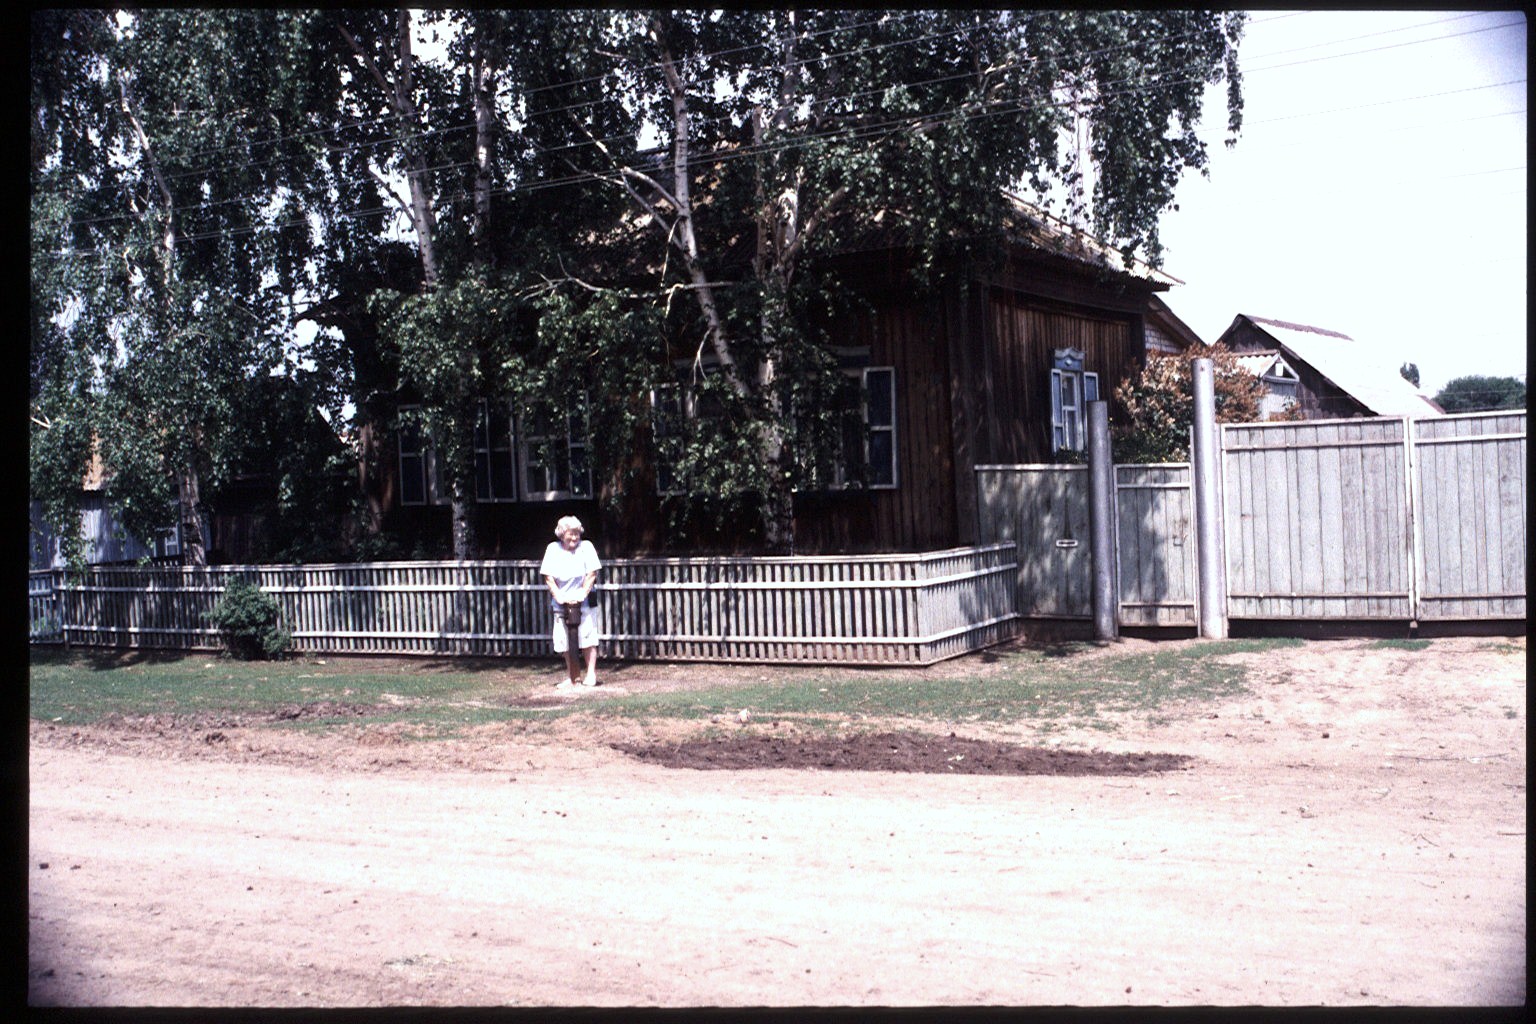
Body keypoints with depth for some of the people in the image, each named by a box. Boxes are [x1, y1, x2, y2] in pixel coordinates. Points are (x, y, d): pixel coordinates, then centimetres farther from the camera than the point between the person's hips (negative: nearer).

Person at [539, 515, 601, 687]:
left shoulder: (586, 547, -3)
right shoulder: (553, 549, 1)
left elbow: (592, 574, -6)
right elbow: (548, 576, 0)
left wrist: (582, 594, -15)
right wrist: (559, 596, -11)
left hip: (583, 602, -2)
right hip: (561, 603, 2)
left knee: (587, 639, -9)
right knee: (565, 644, 4)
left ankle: (591, 675, -3)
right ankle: (574, 678, 16)